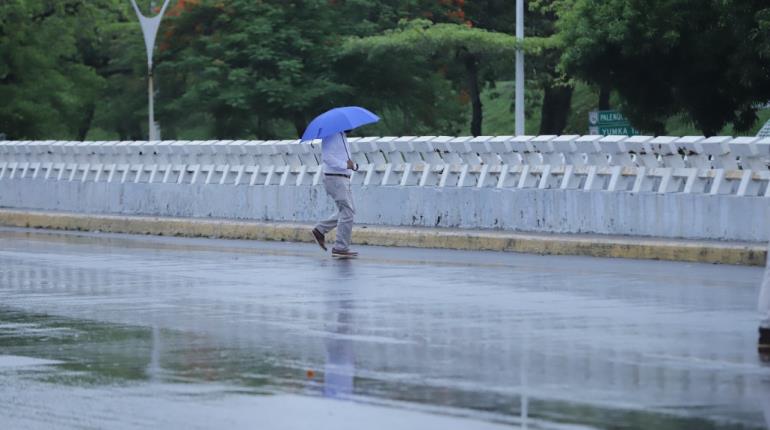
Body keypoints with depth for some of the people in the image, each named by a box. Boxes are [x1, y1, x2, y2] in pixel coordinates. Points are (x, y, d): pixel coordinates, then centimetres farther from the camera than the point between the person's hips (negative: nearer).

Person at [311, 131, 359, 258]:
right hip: (335, 178, -10)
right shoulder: (330, 136, -13)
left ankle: (320, 230, 22)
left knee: (347, 211, 15)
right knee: (347, 211, -10)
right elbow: (326, 157, -24)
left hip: (343, 179, 10)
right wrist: (345, 165, -26)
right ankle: (341, 248, -7)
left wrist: (353, 165, 2)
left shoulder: (342, 135, 17)